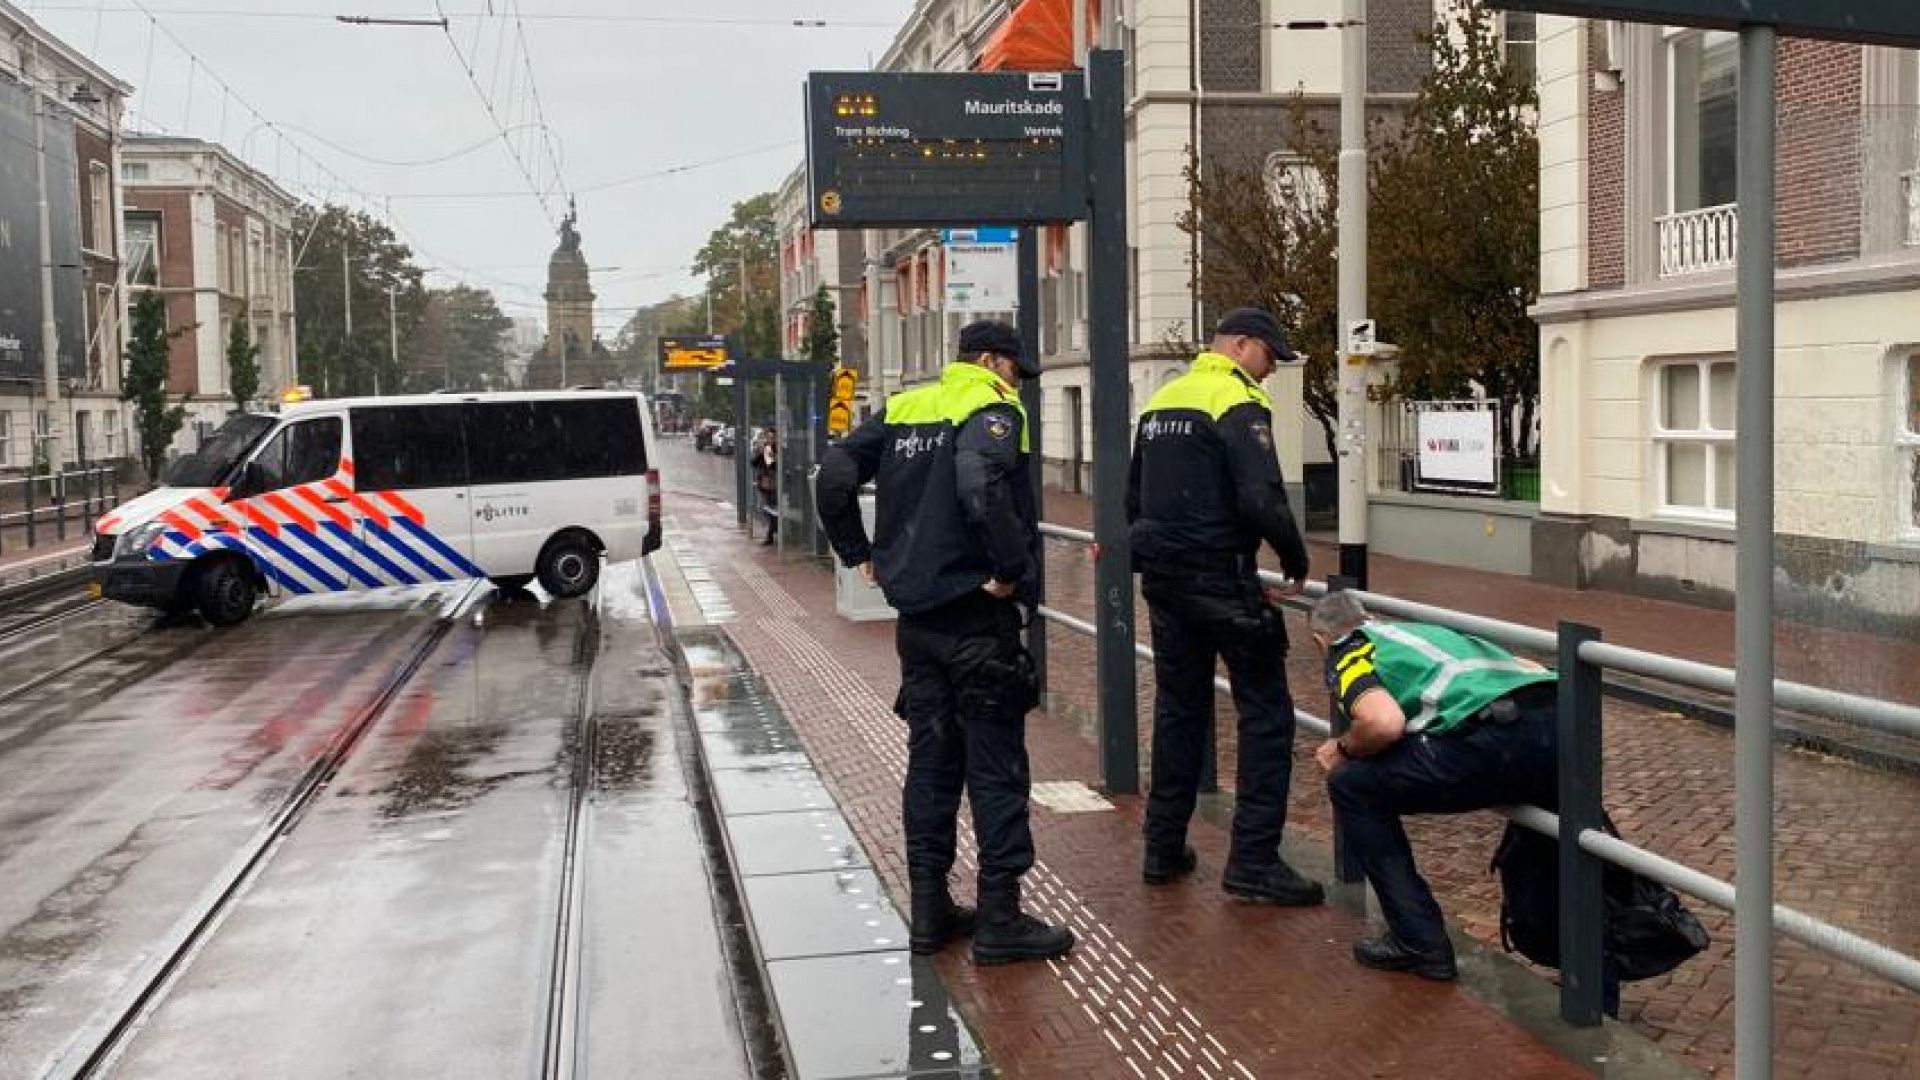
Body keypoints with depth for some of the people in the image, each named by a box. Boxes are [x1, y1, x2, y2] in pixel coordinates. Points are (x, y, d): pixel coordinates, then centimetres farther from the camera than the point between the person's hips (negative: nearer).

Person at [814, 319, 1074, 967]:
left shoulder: (903, 409, 11)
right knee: (996, 770, 1)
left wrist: (860, 553, 10)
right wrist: (1013, 570, -20)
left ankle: (930, 911, 19)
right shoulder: (991, 411, -9)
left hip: (916, 616, 7)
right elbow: (982, 488, -29)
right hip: (978, 620, -7)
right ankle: (999, 920, 5)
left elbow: (835, 475, 5)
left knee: (930, 762, 13)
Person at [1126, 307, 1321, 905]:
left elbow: (1135, 500, 21)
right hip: (1221, 581, -8)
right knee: (1266, 713, -1)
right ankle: (1253, 861, -3)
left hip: (1163, 581, 8)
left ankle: (1164, 849, 21)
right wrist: (1297, 561, -7)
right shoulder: (1238, 402, -11)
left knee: (1179, 709, 16)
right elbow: (1262, 500, -21)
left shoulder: (1161, 401, 15)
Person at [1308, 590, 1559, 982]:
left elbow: (1384, 723, -7)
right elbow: (1531, 669, 35)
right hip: (1561, 715, 7)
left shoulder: (1344, 656, 16)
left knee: (1351, 788, 13)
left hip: (1495, 737, -7)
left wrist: (1343, 750, 14)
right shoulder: (1421, 630, 36)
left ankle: (1419, 943, 14)